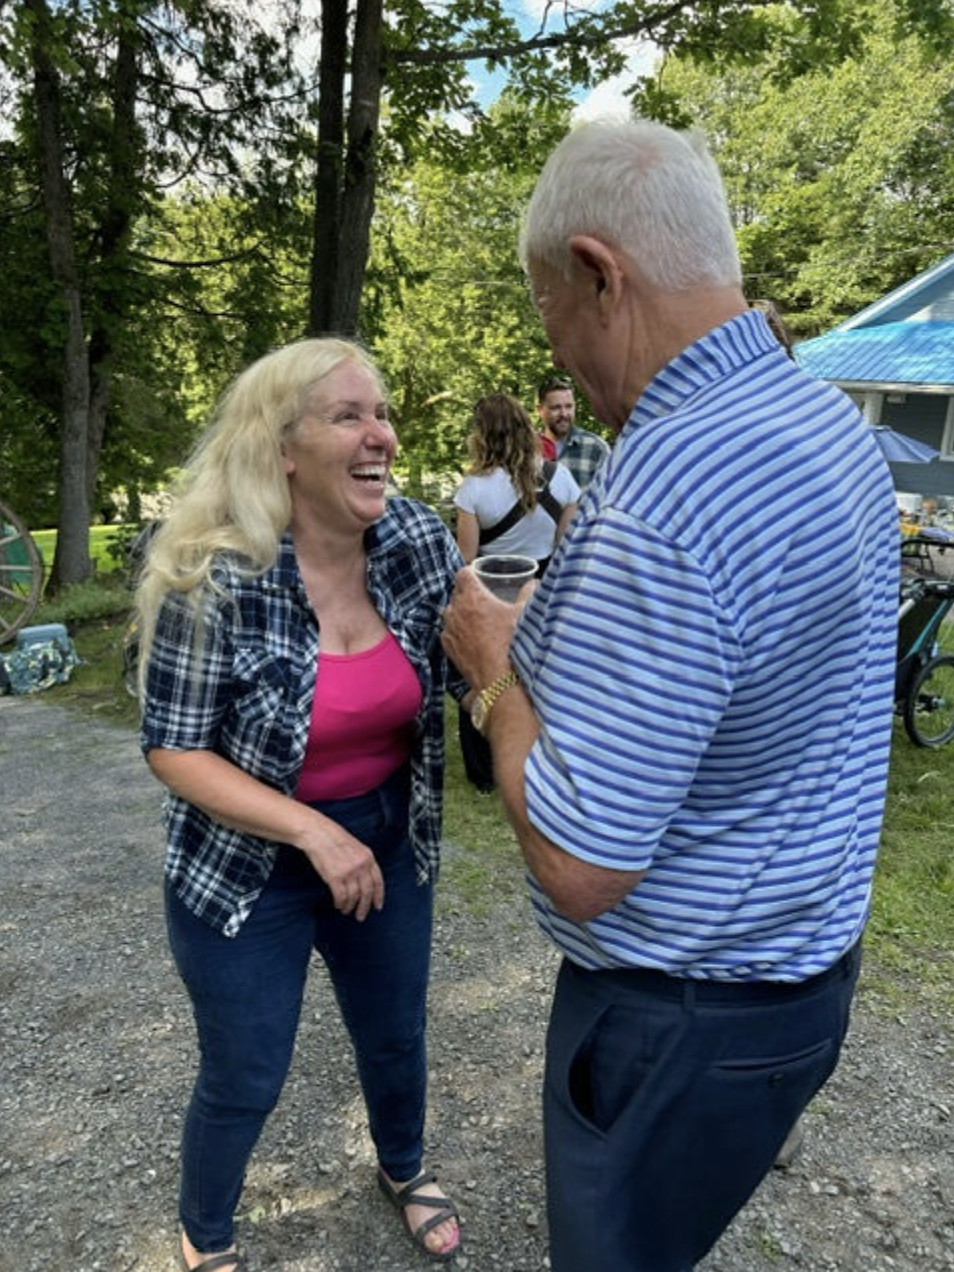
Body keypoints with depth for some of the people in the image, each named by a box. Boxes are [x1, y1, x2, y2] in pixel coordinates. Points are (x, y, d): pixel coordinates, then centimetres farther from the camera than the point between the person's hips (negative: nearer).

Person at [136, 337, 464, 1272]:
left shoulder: (419, 542, -11)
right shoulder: (216, 578, -24)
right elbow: (171, 749, -18)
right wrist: (314, 833, -25)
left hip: (389, 845, 5)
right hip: (248, 868, -4)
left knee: (395, 1040, 24)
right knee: (243, 1082, 15)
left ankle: (402, 1171, 58)